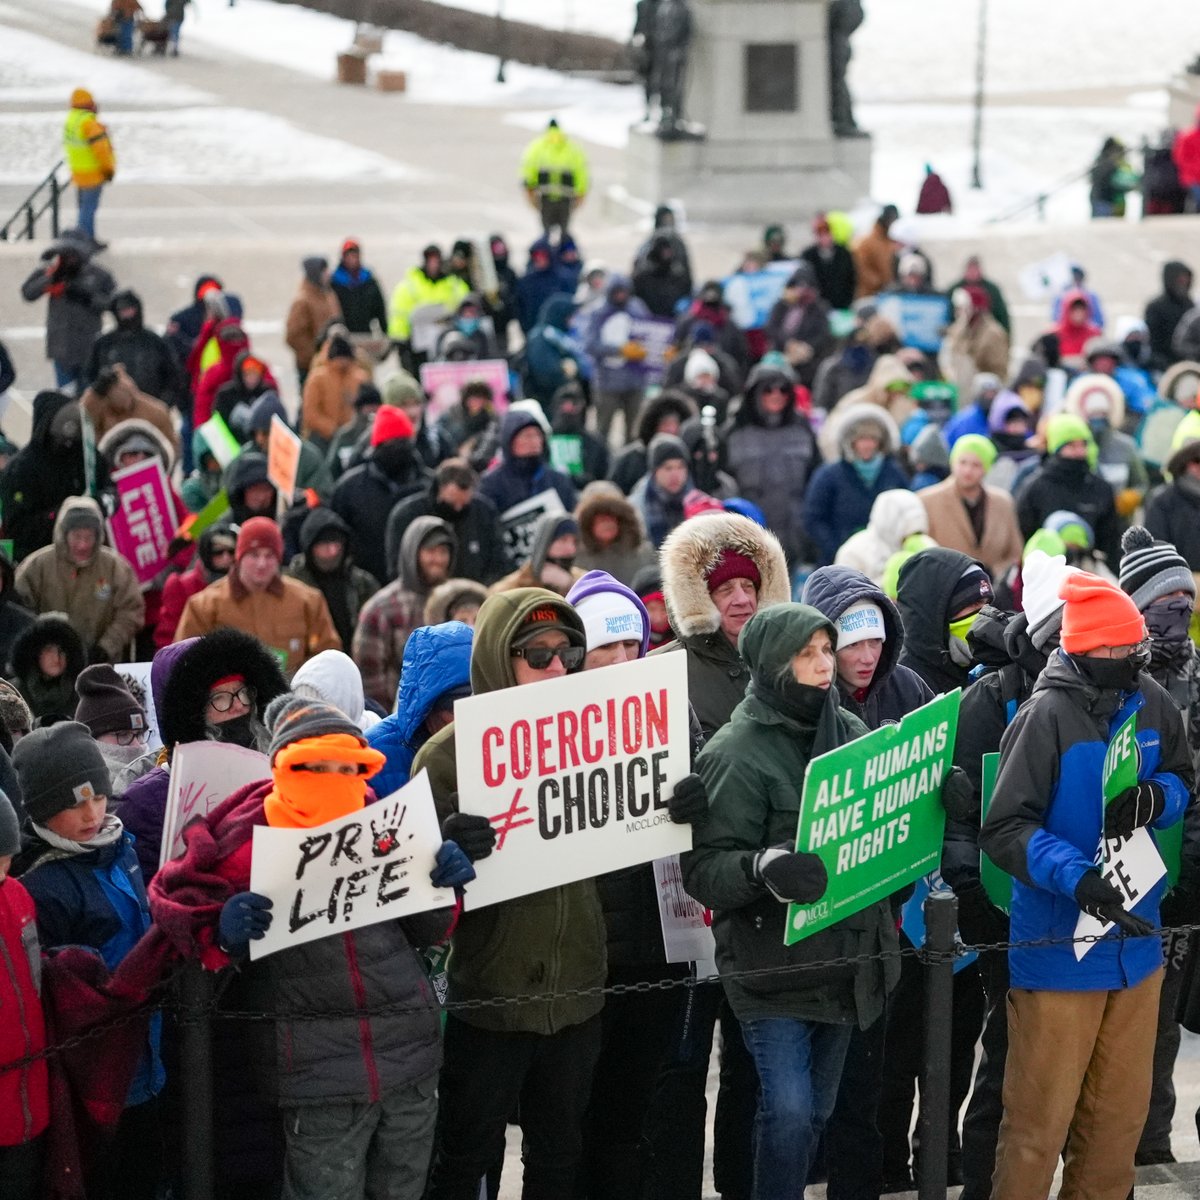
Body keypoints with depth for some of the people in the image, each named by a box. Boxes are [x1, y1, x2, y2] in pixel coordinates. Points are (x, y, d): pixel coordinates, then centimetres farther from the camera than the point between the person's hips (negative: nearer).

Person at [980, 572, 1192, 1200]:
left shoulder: (1151, 703, 0)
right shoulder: (1047, 715, -16)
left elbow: (1182, 777, 15)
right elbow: (1005, 828, -17)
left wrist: (1154, 798, -9)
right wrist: (1079, 879, -31)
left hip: (1134, 938, 6)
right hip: (1059, 952, -6)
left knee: (1121, 1113, 16)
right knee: (1040, 1123, 0)